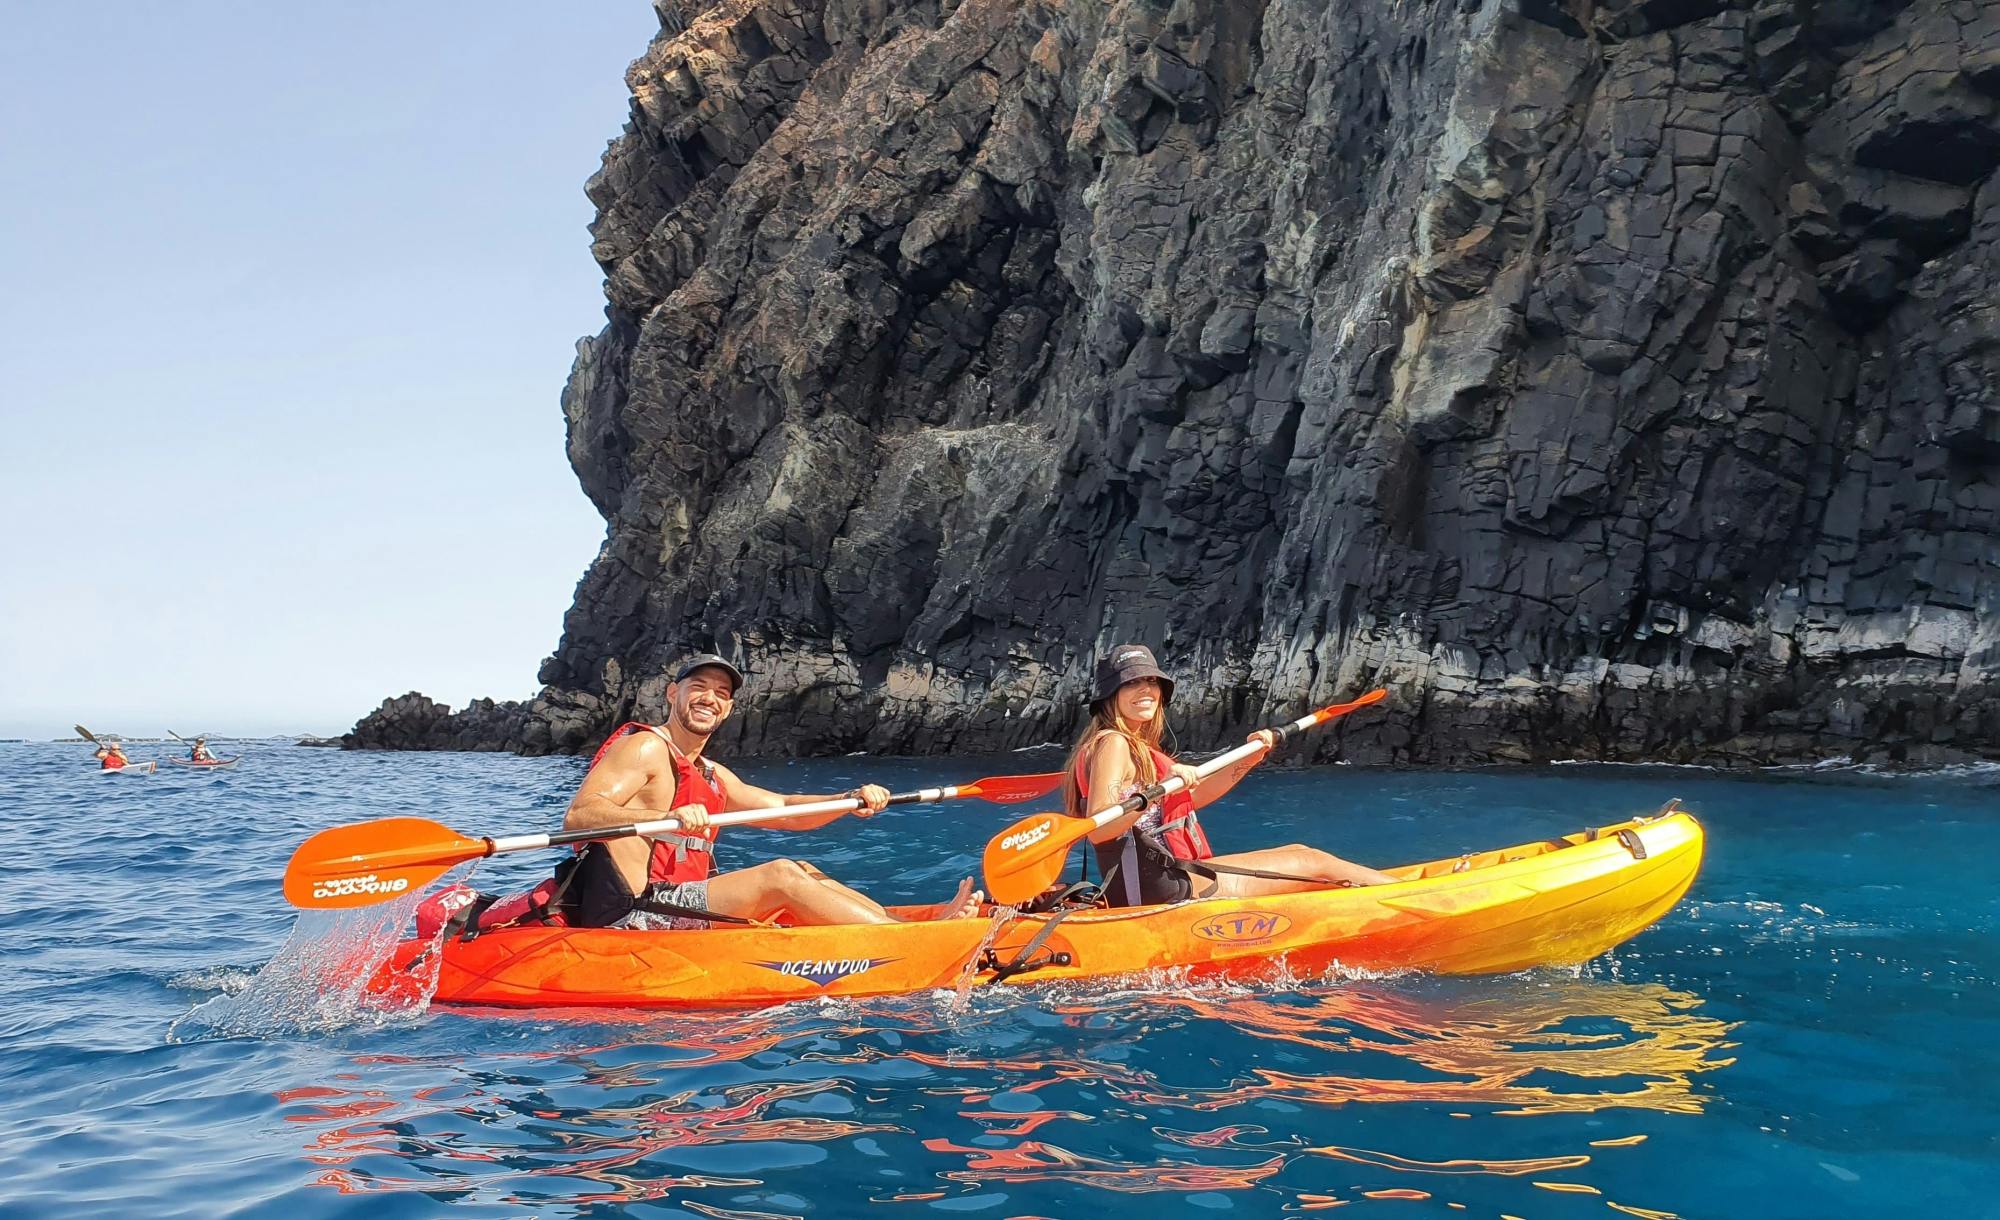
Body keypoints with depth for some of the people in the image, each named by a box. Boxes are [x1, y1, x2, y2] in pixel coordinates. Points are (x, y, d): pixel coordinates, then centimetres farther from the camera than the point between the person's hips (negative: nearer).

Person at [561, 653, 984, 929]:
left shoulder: (713, 777, 22)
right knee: (780, 876, -17)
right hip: (628, 914, -9)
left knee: (799, 872, 2)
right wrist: (667, 817, -38)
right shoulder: (644, 748, -7)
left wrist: (852, 801, 1)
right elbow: (577, 816, -22)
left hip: (673, 912, 9)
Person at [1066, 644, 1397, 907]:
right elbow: (1095, 829, -26)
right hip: (1162, 886, -10)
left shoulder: (1138, 747, 17)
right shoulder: (1112, 744, -13)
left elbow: (1189, 798, 24)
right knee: (1316, 863, 1)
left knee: (1298, 852, 18)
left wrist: (1248, 759, 17)